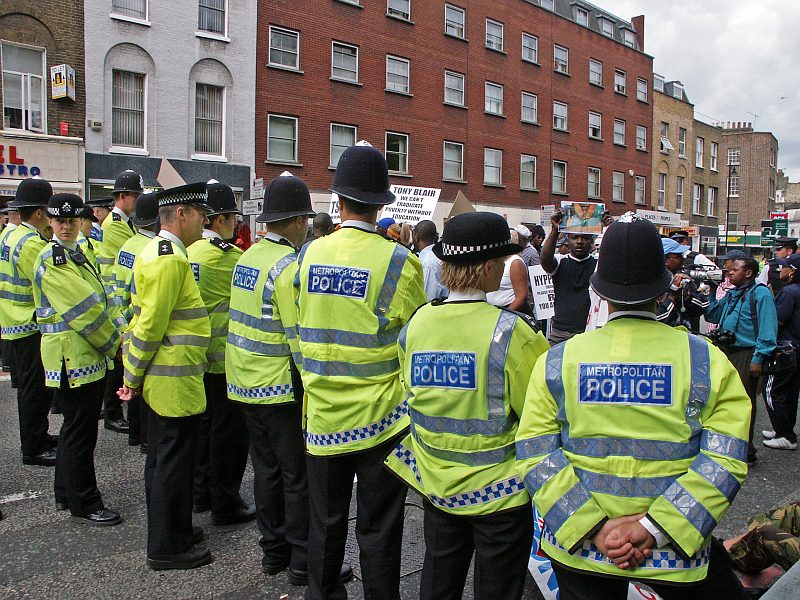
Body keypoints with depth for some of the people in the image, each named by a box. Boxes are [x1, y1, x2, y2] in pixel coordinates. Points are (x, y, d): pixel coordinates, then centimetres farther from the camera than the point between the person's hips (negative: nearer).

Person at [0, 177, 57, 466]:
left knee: (30, 385, 19)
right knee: (36, 387, -1)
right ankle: (34, 449, 7)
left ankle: (38, 437, 31)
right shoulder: (32, 244, -21)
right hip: (32, 326, -10)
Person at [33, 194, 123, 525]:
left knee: (76, 427, 19)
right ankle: (84, 505, 11)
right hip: (71, 358, -9)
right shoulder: (51, 261, -14)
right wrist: (114, 343, -10)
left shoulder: (77, 255, 15)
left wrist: (113, 339, 4)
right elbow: (83, 308, -19)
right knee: (80, 432, -1)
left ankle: (66, 493, 33)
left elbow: (98, 302, 15)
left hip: (90, 355, 10)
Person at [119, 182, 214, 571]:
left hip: (162, 380, 10)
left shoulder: (156, 252, 13)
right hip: (175, 382, -10)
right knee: (173, 463, 2)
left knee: (162, 460, 19)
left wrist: (135, 375, 16)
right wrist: (133, 379, -12)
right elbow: (150, 324, -21)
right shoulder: (170, 259, -20)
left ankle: (173, 529, 34)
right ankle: (166, 547, 15)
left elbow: (145, 320, 15)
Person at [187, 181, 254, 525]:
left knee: (205, 423, 19)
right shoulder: (228, 256, -19)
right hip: (225, 355, -8)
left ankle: (202, 492, 31)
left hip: (197, 353, 8)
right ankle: (225, 504, 12)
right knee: (229, 431, 3)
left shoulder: (186, 251, 5)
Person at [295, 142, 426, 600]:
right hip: (381, 417, -3)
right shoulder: (400, 261, -14)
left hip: (324, 415, 4)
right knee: (379, 528, 10)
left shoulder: (310, 255, -1)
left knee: (326, 521, 19)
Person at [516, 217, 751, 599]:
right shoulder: (707, 361, -7)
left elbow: (534, 454, -11)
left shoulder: (556, 362, -5)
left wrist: (593, 527, -15)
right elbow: (725, 459, -14)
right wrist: (654, 527, -17)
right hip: (676, 553, -1)